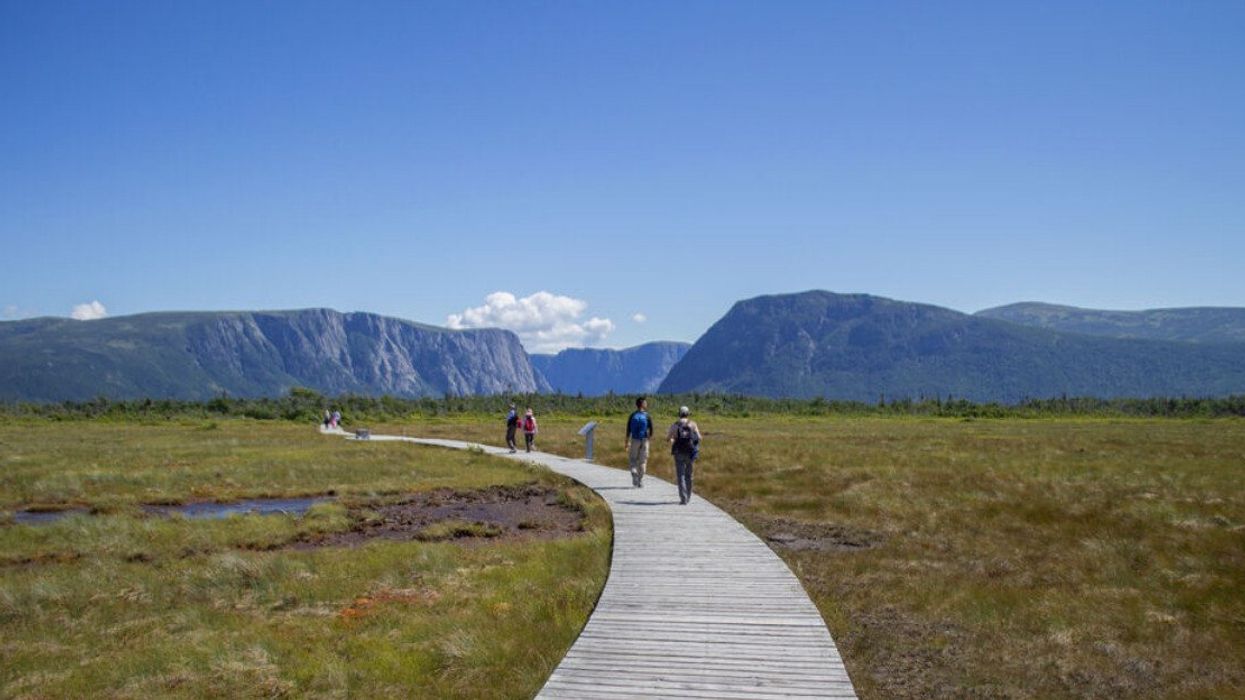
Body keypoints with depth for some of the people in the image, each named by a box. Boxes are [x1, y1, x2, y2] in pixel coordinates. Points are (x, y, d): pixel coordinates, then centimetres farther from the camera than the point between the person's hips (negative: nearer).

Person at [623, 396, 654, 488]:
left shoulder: (632, 415, -1)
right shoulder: (647, 416, -5)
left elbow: (628, 430, -3)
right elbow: (651, 429, -5)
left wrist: (626, 442, 2)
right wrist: (649, 436, 16)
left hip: (634, 440, 1)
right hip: (644, 440, -1)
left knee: (632, 459, 13)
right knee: (643, 461, 8)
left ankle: (634, 472, -13)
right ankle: (640, 481, 7)